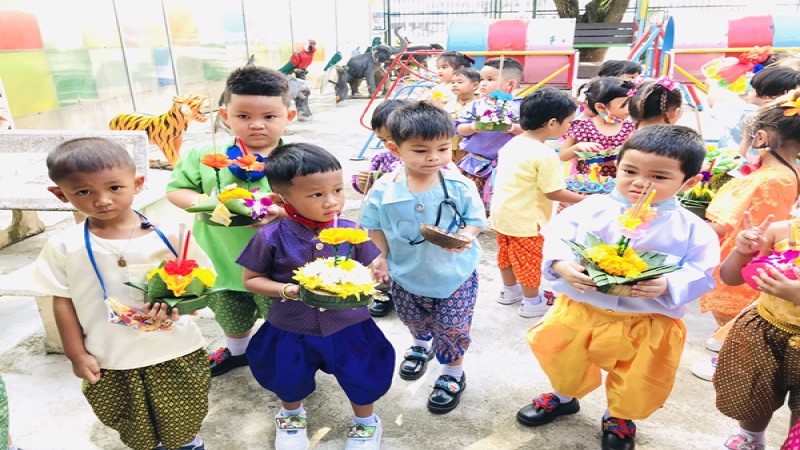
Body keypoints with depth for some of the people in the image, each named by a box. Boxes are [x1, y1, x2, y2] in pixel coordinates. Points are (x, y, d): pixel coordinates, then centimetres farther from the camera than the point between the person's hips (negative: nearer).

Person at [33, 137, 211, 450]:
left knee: (183, 422, 19)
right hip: (110, 360, 1)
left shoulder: (168, 235, -12)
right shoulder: (63, 246, -8)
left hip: (176, 353, -1)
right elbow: (62, 302, 0)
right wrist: (77, 355, 1)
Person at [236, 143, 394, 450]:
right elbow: (251, 279, -8)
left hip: (349, 326, 0)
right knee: (289, 381, 26)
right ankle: (291, 414, 63)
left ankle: (366, 423, 52)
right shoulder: (271, 238, -19)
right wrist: (286, 290, -24)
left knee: (363, 379, 17)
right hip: (291, 329, 0)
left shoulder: (352, 232, -16)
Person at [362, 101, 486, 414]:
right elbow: (375, 227, -1)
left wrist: (466, 235, -27)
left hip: (455, 275, -2)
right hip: (406, 275, 3)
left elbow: (475, 219, -7)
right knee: (413, 320, 28)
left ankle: (453, 374, 40)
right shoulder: (384, 190, -16)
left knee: (452, 329, 11)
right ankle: (422, 345, 64)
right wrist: (380, 256, -11)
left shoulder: (459, 185, -19)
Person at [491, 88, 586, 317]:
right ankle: (532, 302, 28)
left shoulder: (512, 144, 1)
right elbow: (554, 192, -20)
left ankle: (509, 291, 43)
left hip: (501, 213, 8)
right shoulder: (545, 155, -23)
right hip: (525, 220, -8)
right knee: (529, 261, 10)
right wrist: (585, 200, -7)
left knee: (507, 254, 23)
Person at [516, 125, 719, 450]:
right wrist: (562, 264, -29)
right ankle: (564, 397, 53)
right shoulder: (592, 208, -9)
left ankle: (620, 418, 51)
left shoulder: (692, 229, -9)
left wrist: (668, 285, -30)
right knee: (559, 355, 20)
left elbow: (701, 273, -9)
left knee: (639, 385, 17)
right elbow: (556, 235, -8)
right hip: (579, 309, 1)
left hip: (649, 323, -1)